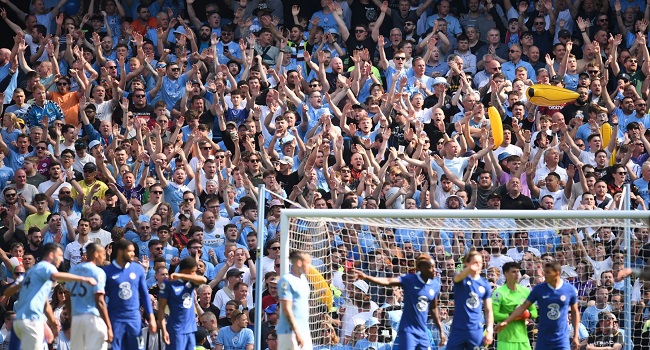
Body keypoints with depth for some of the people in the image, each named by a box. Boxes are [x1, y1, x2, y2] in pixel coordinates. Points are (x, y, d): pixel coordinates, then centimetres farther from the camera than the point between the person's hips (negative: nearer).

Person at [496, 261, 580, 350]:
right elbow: (523, 307, 2)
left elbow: (575, 312, 8)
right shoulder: (538, 289, -1)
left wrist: (576, 336, 5)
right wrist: (506, 322, -6)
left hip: (562, 340, -1)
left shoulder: (570, 290, -3)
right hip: (543, 339, 1)